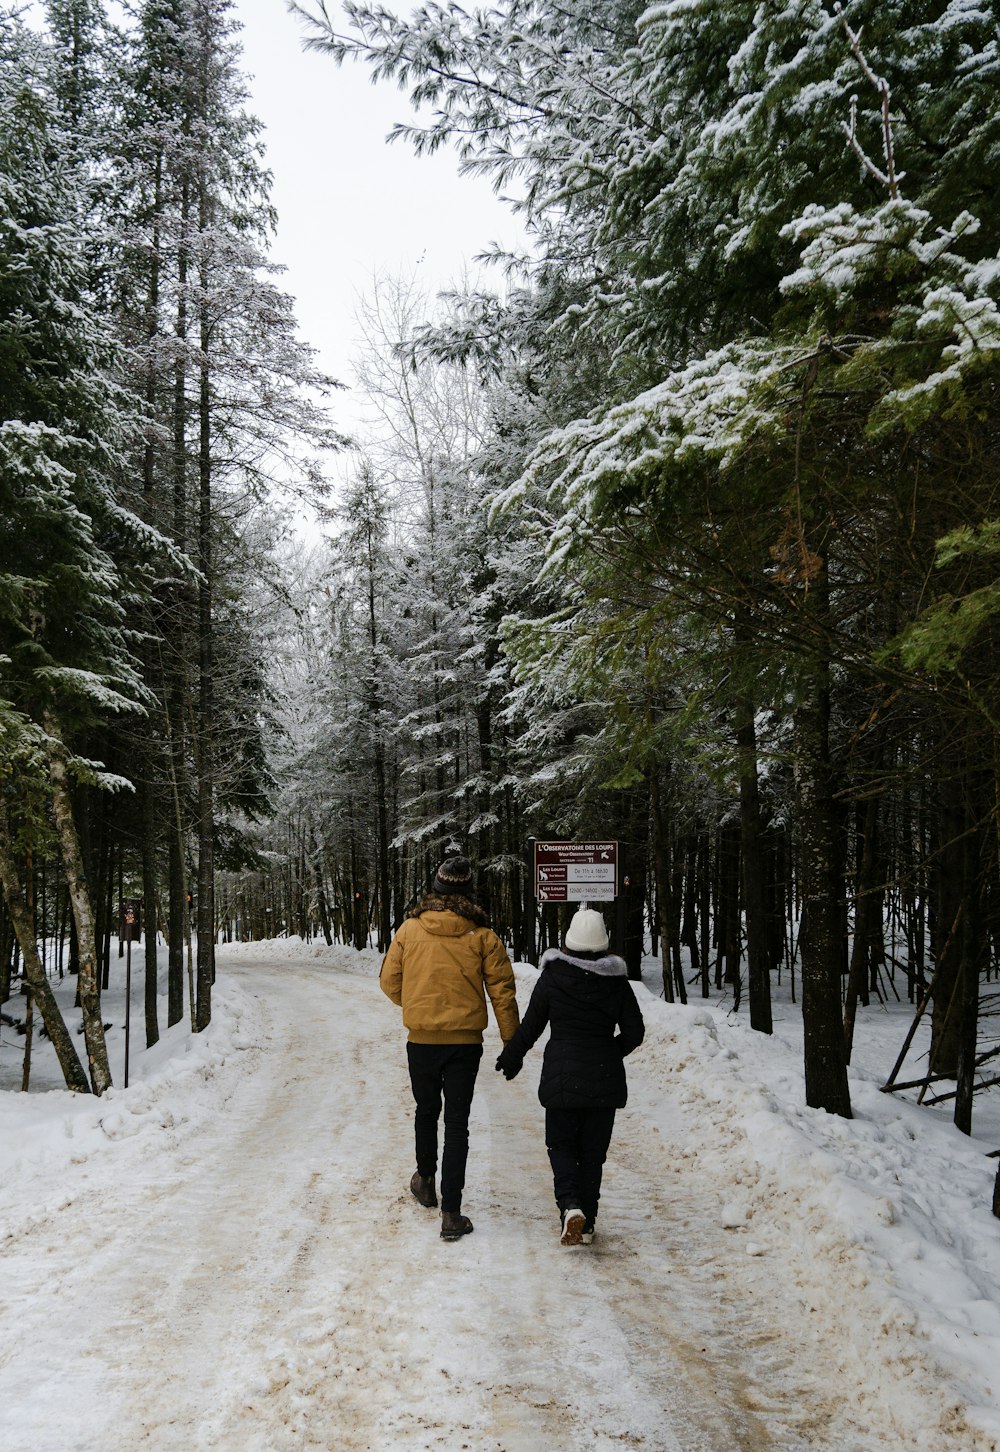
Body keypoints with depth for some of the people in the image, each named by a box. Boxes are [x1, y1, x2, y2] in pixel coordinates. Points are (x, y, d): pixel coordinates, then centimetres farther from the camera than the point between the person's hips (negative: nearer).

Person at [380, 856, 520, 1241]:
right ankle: (451, 1213, -1)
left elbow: (389, 980, 3)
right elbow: (502, 990, -4)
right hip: (466, 1041, -1)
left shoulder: (410, 929, -3)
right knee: (456, 1122, 3)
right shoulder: (482, 935, -6)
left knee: (426, 1110, 23)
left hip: (422, 1039, 1)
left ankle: (425, 1181, 42)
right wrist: (511, 1039, 5)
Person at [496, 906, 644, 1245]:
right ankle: (587, 1224, 14)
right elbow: (635, 1031, 2)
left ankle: (570, 1205, -12)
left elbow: (530, 1027, 0)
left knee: (561, 1144, 11)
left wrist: (510, 1059, 16)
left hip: (562, 1076, -2)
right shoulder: (617, 981, -2)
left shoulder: (552, 978, -7)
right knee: (593, 1151, 12)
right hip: (605, 1079, 2)